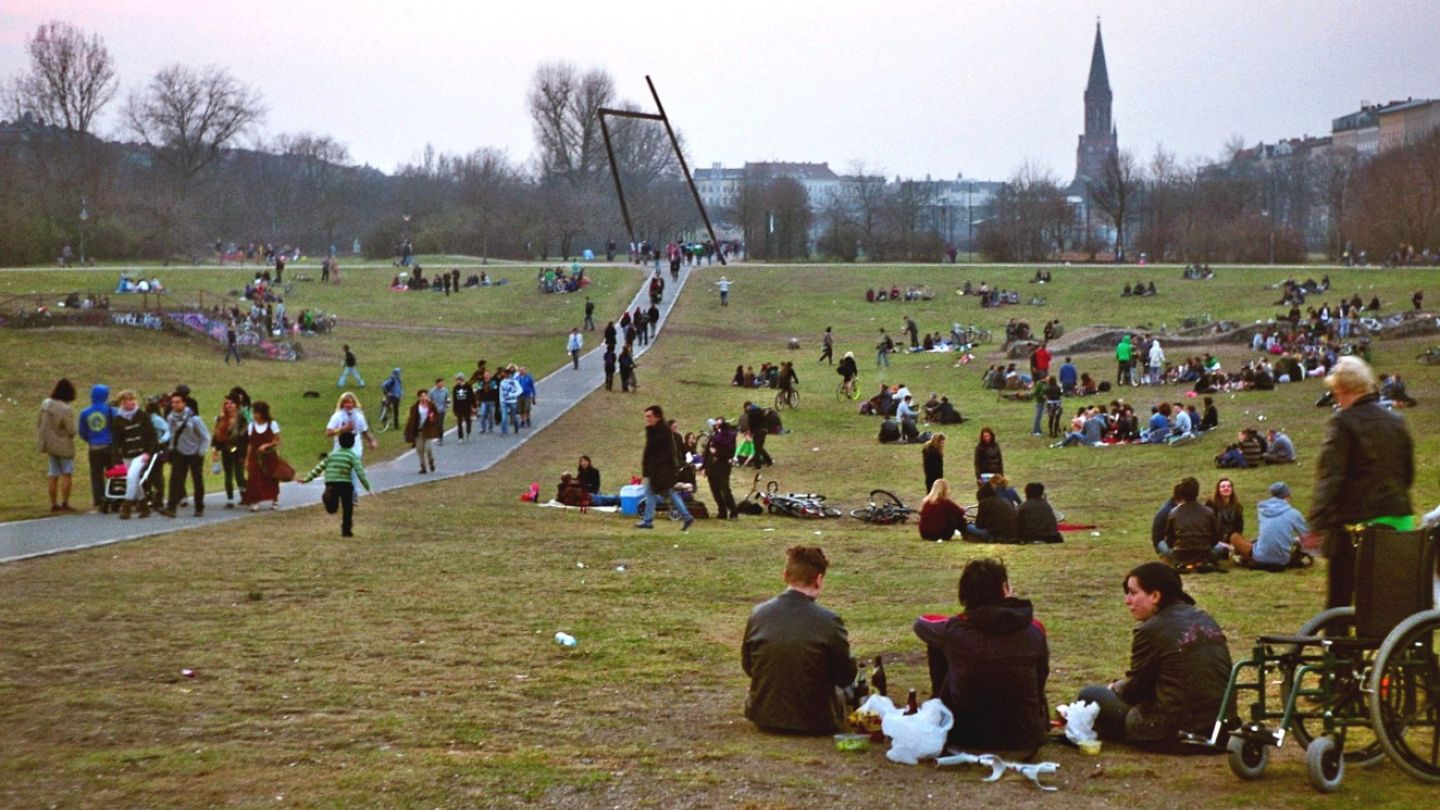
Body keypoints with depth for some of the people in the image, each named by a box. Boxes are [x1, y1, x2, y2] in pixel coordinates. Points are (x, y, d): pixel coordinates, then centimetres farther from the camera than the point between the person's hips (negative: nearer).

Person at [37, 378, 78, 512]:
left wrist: (43, 441, 15)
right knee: (67, 474, 4)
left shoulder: (45, 404, -1)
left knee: (53, 475, 13)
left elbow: (40, 425, 7)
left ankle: (53, 503, 16)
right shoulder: (66, 409, -23)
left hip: (51, 445, 6)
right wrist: (71, 436, 2)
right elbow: (71, 431, -21)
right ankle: (64, 503, 2)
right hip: (64, 447, -6)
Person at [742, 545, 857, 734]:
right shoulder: (828, 622, -21)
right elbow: (846, 677, -9)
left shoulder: (758, 614, -10)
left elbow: (748, 667, 5)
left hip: (763, 717, 3)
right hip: (816, 722, -3)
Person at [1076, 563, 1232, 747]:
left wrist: (1114, 687, 19)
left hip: (1172, 732, -8)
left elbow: (1133, 689, -4)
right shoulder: (1204, 619, 9)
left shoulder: (1151, 630, -13)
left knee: (1090, 694, 6)